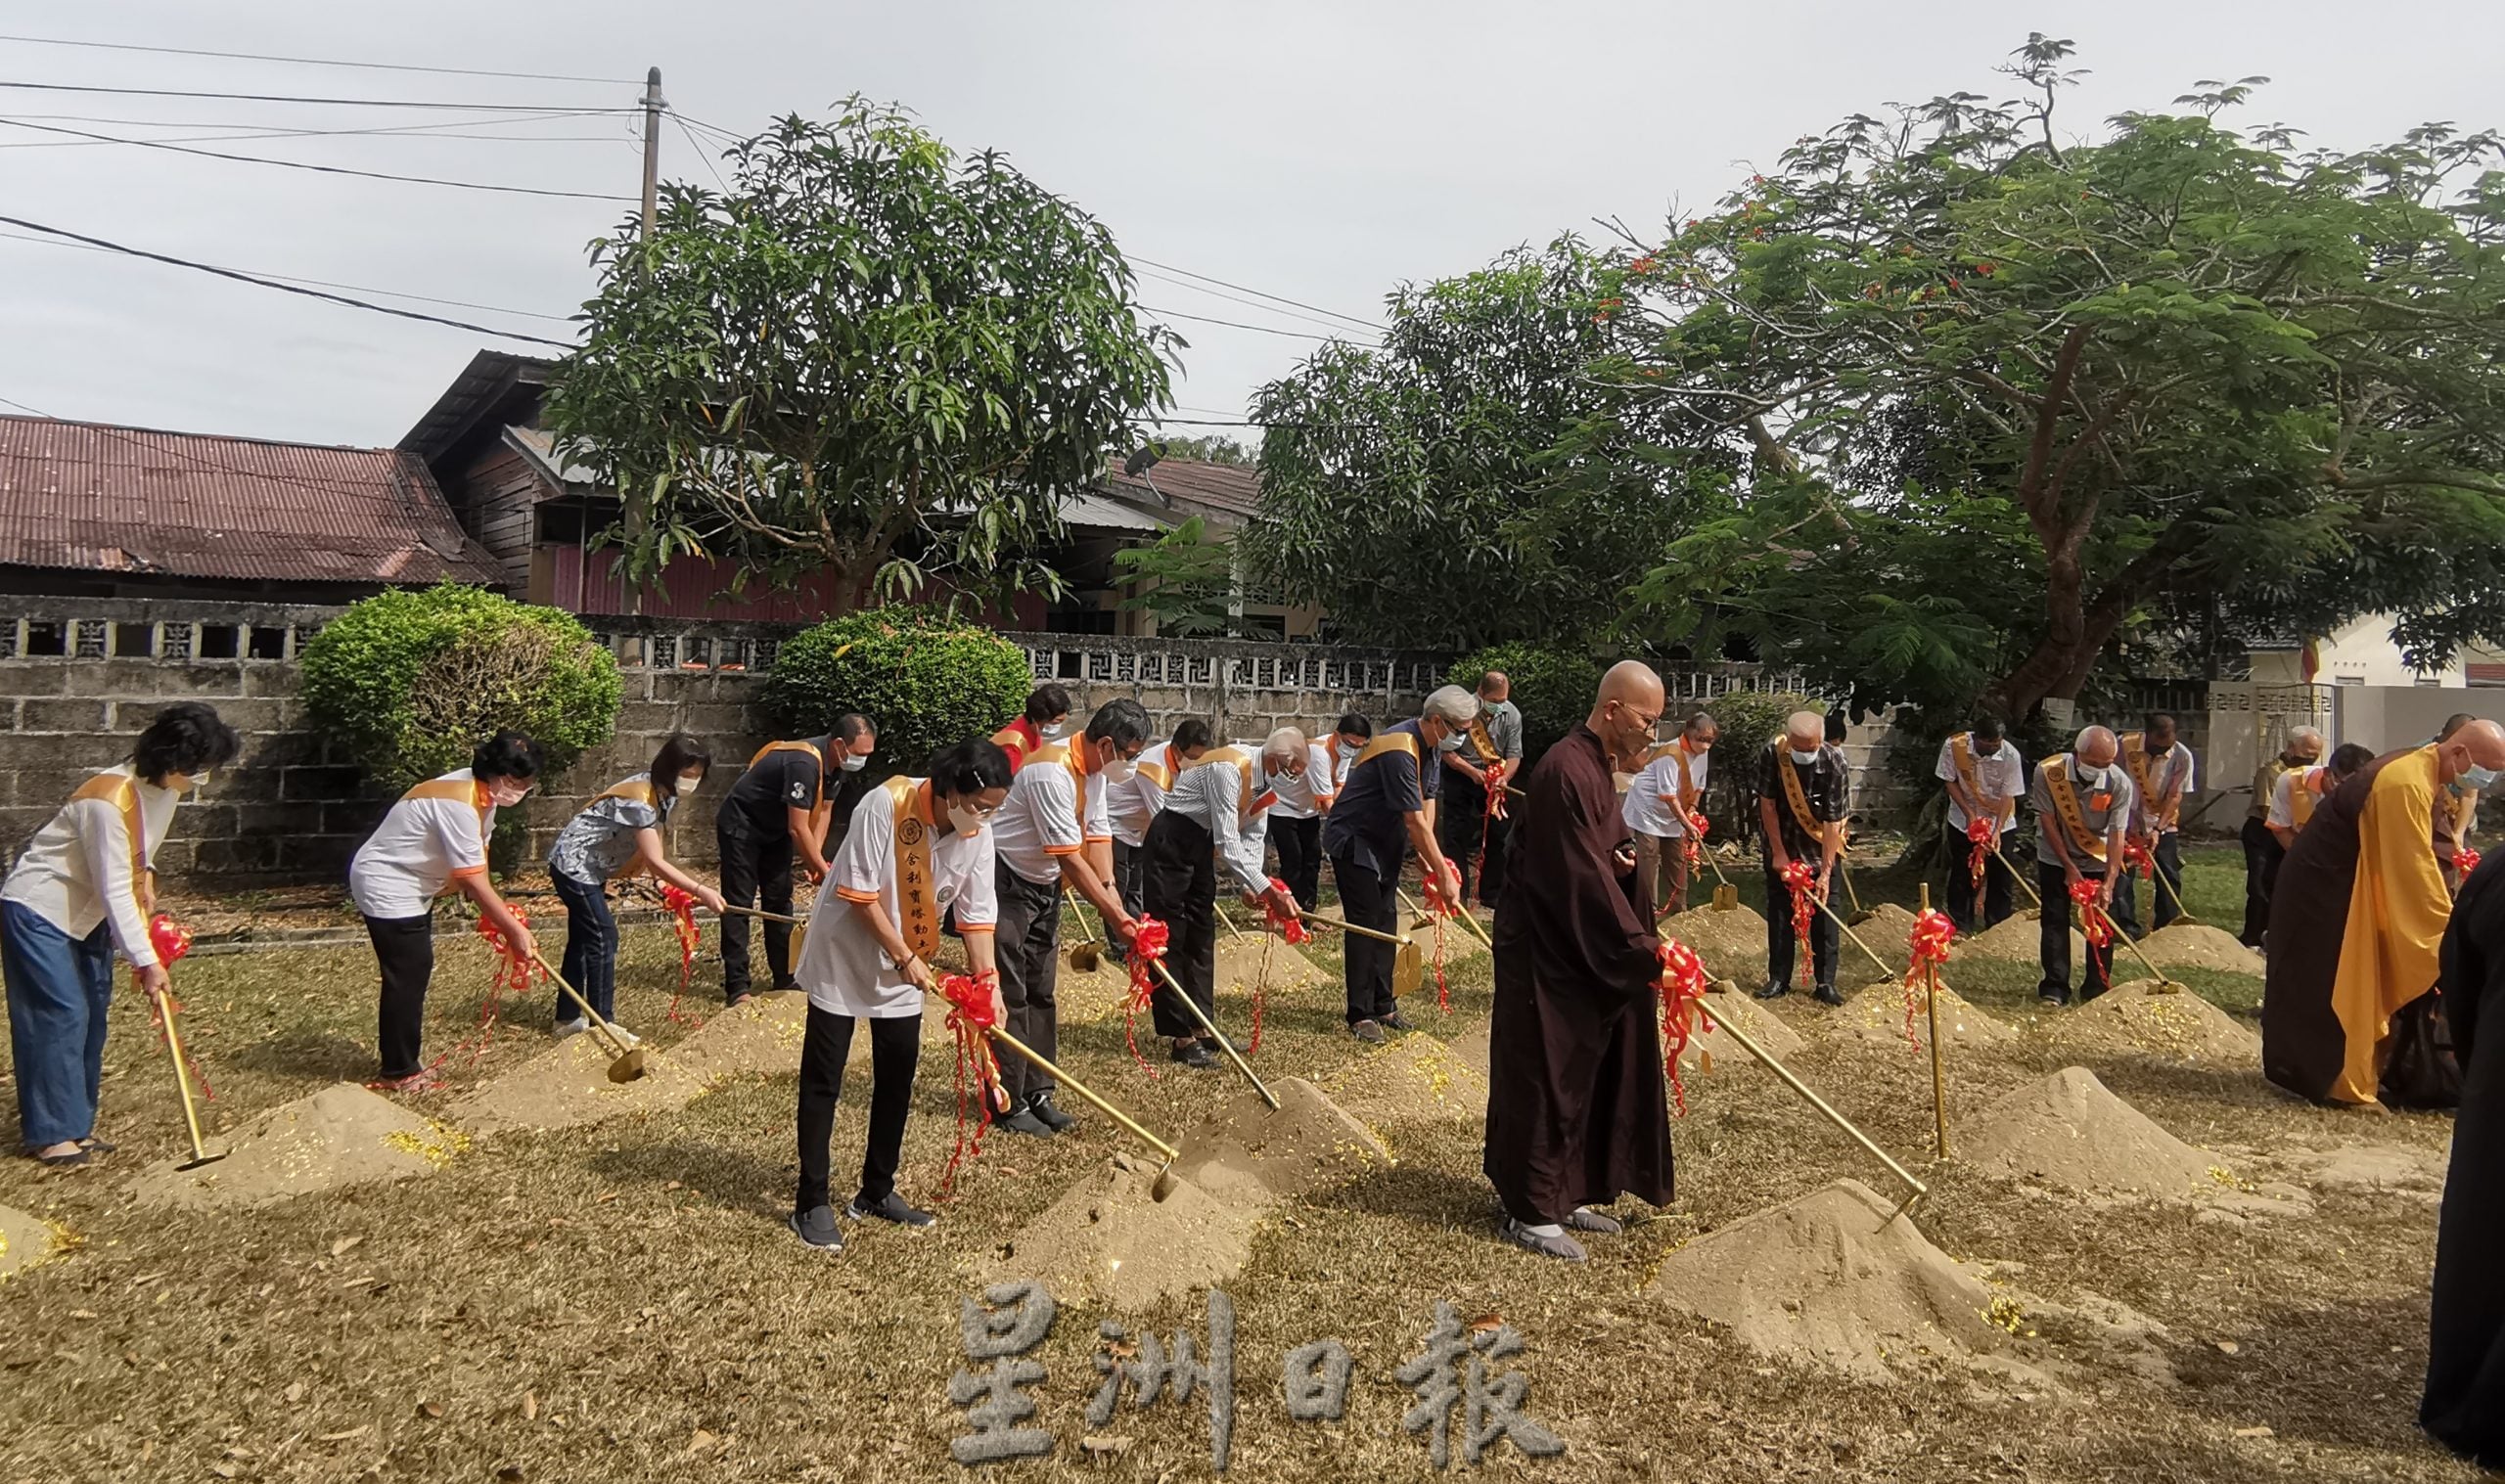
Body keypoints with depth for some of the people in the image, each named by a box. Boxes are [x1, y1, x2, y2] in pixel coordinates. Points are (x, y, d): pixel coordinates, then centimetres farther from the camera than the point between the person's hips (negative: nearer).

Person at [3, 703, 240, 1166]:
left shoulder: (164, 786, -6)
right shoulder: (110, 800, -31)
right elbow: (114, 891, -29)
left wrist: (144, 878, -3)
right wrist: (146, 961, -27)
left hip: (85, 911, 9)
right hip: (38, 908, -9)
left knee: (92, 1011, 8)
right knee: (61, 1014, -9)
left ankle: (75, 1124, 17)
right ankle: (50, 1134, -1)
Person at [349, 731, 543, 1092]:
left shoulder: (483, 793, -1)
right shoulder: (459, 806, -30)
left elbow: (477, 859, 4)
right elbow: (474, 880, -28)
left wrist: (498, 915, -4)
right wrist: (515, 930, -24)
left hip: (409, 887, 10)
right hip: (387, 889, -10)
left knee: (415, 973, 15)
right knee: (407, 979, -5)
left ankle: (402, 1064, 27)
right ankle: (398, 1074, 7)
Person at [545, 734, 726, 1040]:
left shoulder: (663, 794, -2)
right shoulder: (639, 799, -30)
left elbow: (652, 846, 0)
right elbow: (655, 861, -34)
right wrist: (700, 891, -39)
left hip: (589, 868, 10)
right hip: (574, 865, -10)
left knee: (583, 939, 14)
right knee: (603, 937, -10)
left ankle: (567, 1019, 23)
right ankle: (603, 1024, -6)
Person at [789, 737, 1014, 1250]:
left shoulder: (977, 835, -11)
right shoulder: (885, 804, -28)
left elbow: (978, 914, -6)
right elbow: (860, 896, -24)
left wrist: (989, 985, -13)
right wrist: (906, 959, -22)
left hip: (906, 969, 6)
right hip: (844, 957, -6)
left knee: (897, 1078, 10)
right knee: (823, 1080, 1)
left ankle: (877, 1192, 24)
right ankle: (811, 1203, 11)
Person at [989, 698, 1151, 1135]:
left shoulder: (1096, 772, 2)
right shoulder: (1052, 772, -28)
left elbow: (1098, 840, -2)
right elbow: (1070, 859, -28)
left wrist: (1117, 908, -12)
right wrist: (1115, 915, -24)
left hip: (1044, 887, 9)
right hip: (1006, 885, -9)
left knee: (1041, 993, 12)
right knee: (1009, 996, -4)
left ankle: (1037, 1094, 20)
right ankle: (1008, 1104, 6)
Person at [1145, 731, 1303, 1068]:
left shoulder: (1264, 781, 3)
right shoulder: (1229, 768, -26)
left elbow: (1251, 837, 5)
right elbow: (1227, 842, -29)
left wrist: (1248, 886, -11)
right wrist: (1267, 890, -29)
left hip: (1200, 845, 10)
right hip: (1171, 841, -10)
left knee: (1202, 936, 12)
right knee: (1171, 939, -5)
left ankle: (1201, 1027, 21)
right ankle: (1181, 1037, -2)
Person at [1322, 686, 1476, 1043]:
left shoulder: (1432, 748, 1)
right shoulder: (1399, 751, -30)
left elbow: (1426, 802, 2)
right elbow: (1416, 822, -30)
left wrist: (1424, 855, -7)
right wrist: (1443, 874, -25)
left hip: (1385, 840, 9)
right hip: (1353, 839, -9)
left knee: (1386, 920, 11)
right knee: (1365, 923, -9)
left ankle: (1383, 1006, 20)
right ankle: (1360, 1015, -2)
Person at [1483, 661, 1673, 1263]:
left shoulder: (1597, 765, 10)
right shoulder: (1566, 772, -22)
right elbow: (1584, 879, -25)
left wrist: (1621, 856, -4)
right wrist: (1645, 953, -24)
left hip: (1580, 951, 10)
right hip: (1544, 951, -10)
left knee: (1582, 1074, 15)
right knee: (1544, 1078, -1)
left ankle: (1564, 1195, 27)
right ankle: (1531, 1213, 11)